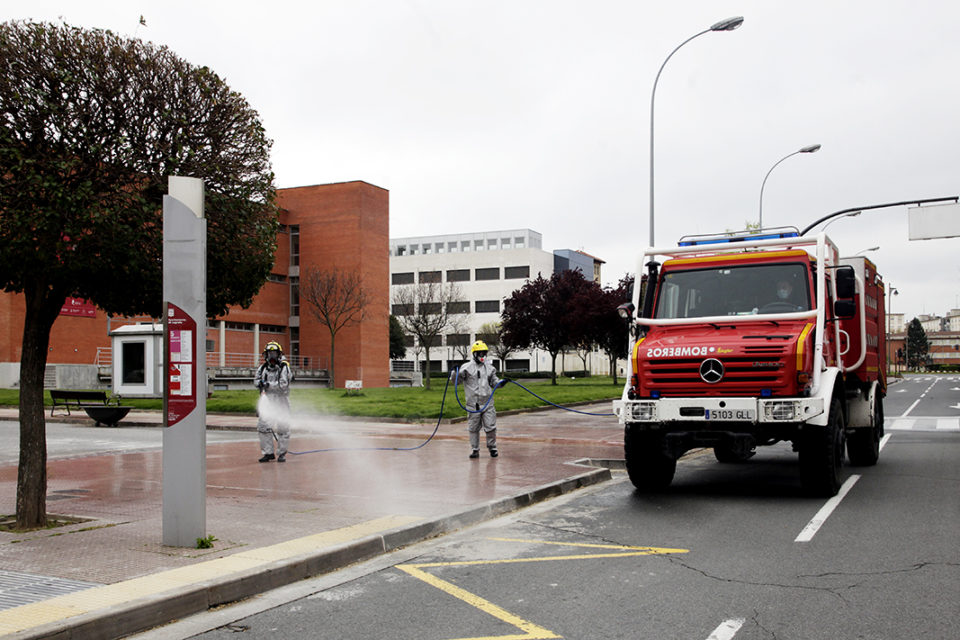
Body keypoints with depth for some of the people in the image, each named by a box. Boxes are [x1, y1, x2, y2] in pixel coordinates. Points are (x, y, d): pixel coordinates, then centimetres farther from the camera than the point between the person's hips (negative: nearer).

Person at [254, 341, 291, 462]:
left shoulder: (284, 367, -6)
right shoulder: (263, 368, 10)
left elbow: (283, 385, -16)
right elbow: (256, 382, 6)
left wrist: (269, 384, -19)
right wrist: (261, 382, -16)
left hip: (281, 401, -4)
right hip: (267, 400, 4)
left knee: (282, 428, -2)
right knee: (263, 427, 0)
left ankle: (282, 453, 10)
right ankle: (268, 453, 10)